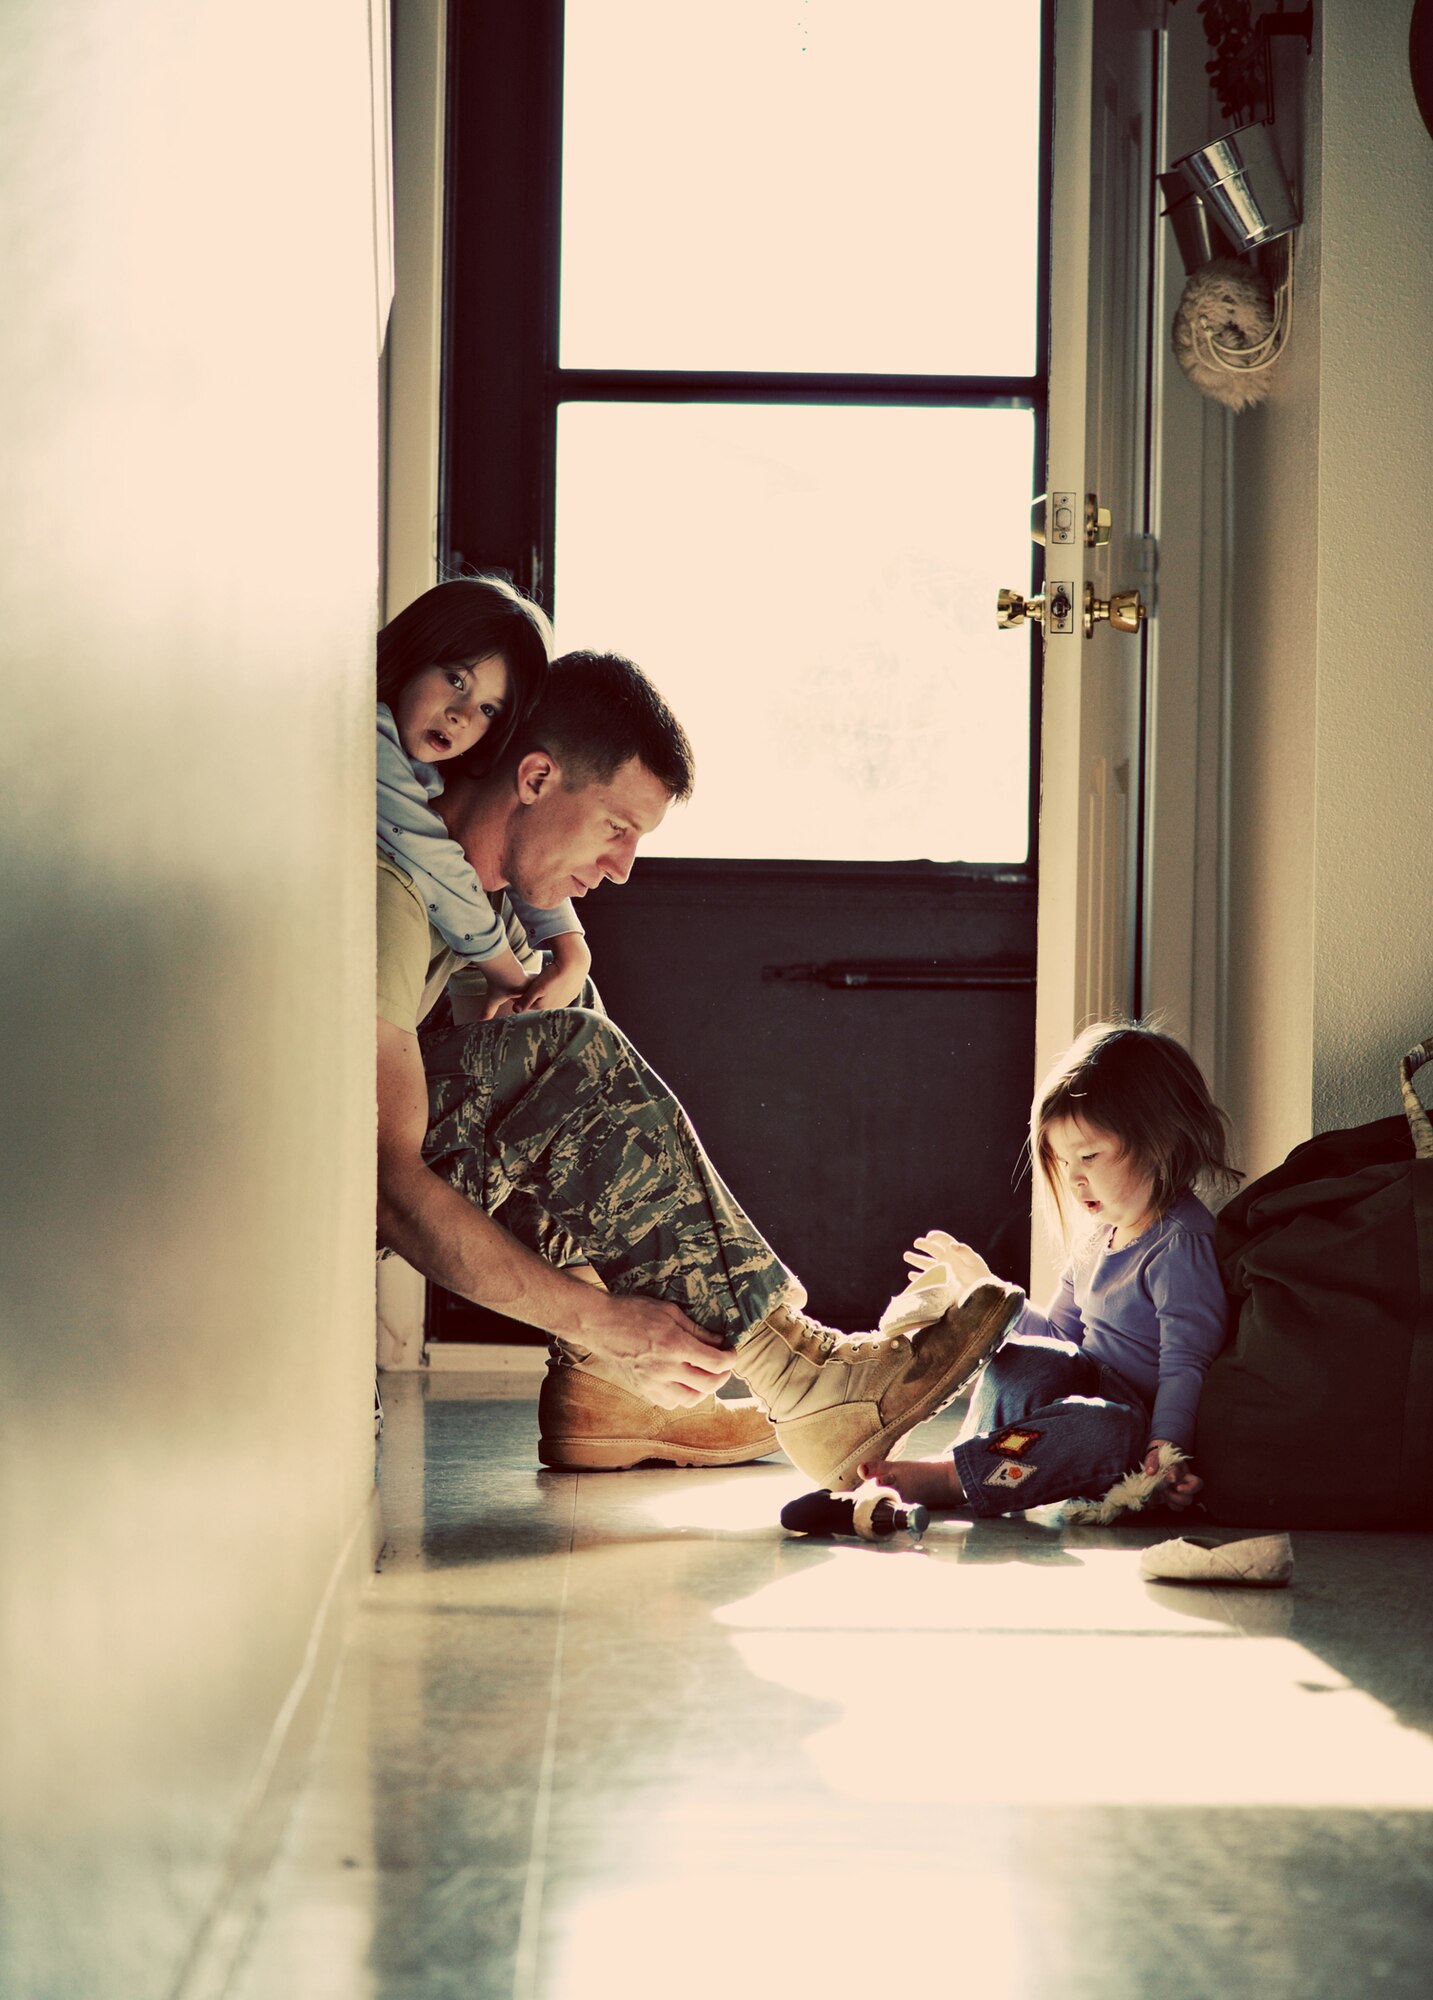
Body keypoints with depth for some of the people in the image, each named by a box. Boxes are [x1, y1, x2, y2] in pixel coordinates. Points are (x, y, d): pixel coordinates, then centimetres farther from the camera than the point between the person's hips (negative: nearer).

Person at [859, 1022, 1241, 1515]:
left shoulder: (1181, 1243, -15)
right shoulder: (1099, 1232, 13)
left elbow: (1185, 1362, -21)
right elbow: (1059, 1333, 23)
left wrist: (1165, 1450, -32)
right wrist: (984, 1289, 16)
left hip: (1140, 1423, -8)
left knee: (1105, 1429, -41)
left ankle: (943, 1478, -44)